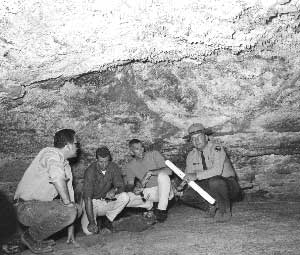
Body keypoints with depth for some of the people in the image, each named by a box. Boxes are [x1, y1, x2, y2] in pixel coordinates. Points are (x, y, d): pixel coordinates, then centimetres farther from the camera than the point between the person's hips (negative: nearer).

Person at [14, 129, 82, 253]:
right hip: (27, 207, -10)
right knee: (68, 211, -26)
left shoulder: (67, 166, 13)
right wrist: (67, 202, -18)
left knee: (76, 209, 14)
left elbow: (69, 193, 14)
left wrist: (71, 230, 13)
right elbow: (58, 179, -34)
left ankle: (37, 235, 13)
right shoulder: (52, 154, -14)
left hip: (42, 205, 10)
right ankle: (31, 237, -5)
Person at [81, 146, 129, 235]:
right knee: (89, 231, -23)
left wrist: (114, 190, -36)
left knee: (125, 197, -23)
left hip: (107, 202, 4)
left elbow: (121, 186, -10)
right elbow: (87, 197, -25)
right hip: (92, 203, -3)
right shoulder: (90, 171, -21)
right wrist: (91, 222, -31)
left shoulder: (114, 167, -9)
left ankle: (108, 220, -3)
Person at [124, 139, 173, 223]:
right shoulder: (129, 166, 3)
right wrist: (134, 188, -26)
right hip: (146, 192, 3)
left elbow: (168, 171, -17)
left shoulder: (154, 154, -6)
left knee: (162, 175, -35)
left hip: (162, 190, -3)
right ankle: (149, 205, 5)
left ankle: (162, 209, -23)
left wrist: (150, 172, -29)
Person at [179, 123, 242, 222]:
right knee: (186, 196, -17)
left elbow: (217, 170, -30)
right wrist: (181, 186, -16)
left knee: (214, 181, -39)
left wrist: (196, 175, -36)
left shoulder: (216, 149, -15)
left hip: (228, 185, -5)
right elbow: (188, 177, 5)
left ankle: (225, 210, -16)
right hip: (207, 187, 5)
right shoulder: (191, 155, 5)